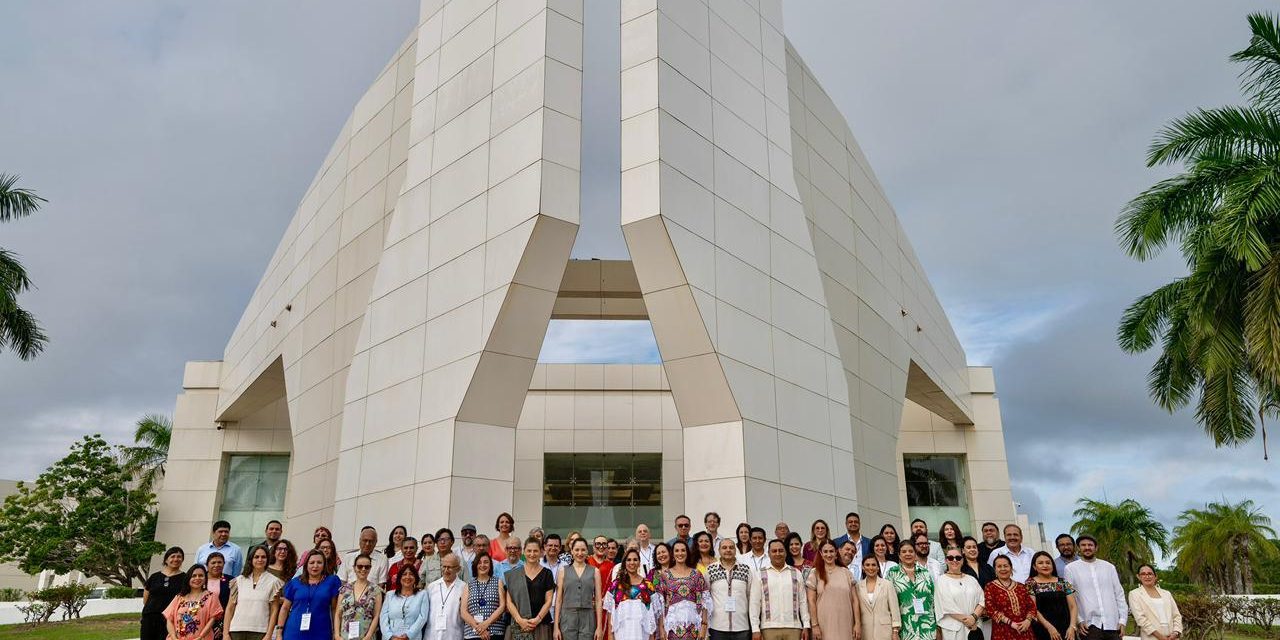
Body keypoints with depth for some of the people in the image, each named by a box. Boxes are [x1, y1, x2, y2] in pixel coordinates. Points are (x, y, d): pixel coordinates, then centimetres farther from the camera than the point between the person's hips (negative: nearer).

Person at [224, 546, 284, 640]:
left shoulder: (273, 582, 4)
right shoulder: (239, 580, 11)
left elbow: (274, 611, 2)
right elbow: (230, 608, 10)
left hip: (259, 632, -2)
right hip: (237, 631, 2)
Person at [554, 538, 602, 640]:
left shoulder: (594, 571, 7)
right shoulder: (563, 570, 6)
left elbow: (598, 600, 5)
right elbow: (558, 599, 4)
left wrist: (599, 626, -2)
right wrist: (556, 626, -1)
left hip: (588, 619, 0)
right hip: (568, 617, 0)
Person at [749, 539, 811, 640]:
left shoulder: (796, 573, 10)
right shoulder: (760, 575, 4)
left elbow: (802, 601, 10)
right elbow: (755, 603, 1)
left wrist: (806, 626, 4)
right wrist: (755, 629, -5)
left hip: (793, 628, 2)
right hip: (769, 628, -1)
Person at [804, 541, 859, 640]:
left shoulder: (847, 573, 9)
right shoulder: (815, 574, 3)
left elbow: (854, 600, 9)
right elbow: (811, 602, -1)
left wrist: (857, 623, 2)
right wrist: (815, 625, -7)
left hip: (845, 626, 2)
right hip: (824, 626, -2)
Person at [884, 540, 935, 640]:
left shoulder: (925, 572, 10)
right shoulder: (892, 573, 3)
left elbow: (934, 597, 11)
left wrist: (937, 624, 8)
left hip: (926, 624, 2)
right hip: (904, 626, -2)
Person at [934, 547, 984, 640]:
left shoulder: (972, 579, 12)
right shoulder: (941, 580, -1)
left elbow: (981, 601, 4)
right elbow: (947, 606, -9)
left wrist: (974, 617, -12)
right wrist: (966, 620, -13)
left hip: (974, 628, 3)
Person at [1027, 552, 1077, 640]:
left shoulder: (1063, 582, 10)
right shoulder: (1030, 583, 0)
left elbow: (1072, 606, 7)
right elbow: (1033, 609, -7)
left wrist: (1072, 627, -5)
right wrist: (1049, 627, -14)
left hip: (1066, 630, 3)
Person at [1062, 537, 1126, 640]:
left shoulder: (1109, 567, 10)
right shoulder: (1071, 568, 1)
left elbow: (1119, 595, 11)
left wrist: (1122, 620, 3)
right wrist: (1079, 620, -8)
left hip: (1112, 624, 3)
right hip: (1089, 625, -2)